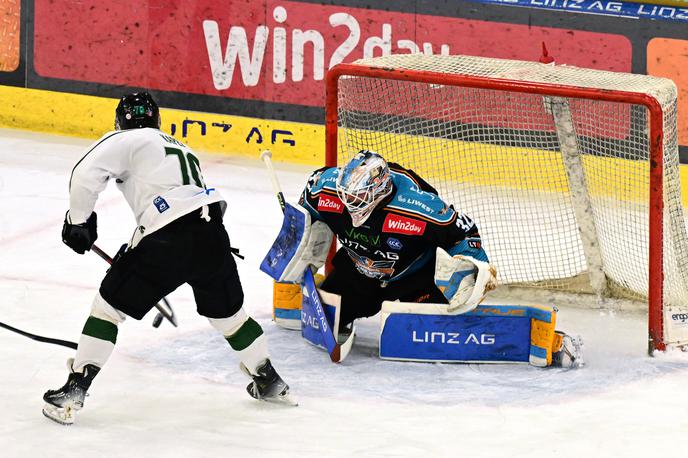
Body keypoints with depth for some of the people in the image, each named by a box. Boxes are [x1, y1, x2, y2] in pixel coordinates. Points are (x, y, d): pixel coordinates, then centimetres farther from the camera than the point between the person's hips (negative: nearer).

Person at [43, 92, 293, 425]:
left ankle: (74, 391, 0)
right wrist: (136, 249, 36)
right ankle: (270, 382, 40)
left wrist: (78, 222, 7)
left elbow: (86, 174, -4)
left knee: (111, 302, 6)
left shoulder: (126, 141, 10)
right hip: (212, 234, 6)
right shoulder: (180, 148, 33)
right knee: (226, 310, 28)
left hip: (169, 240, -6)